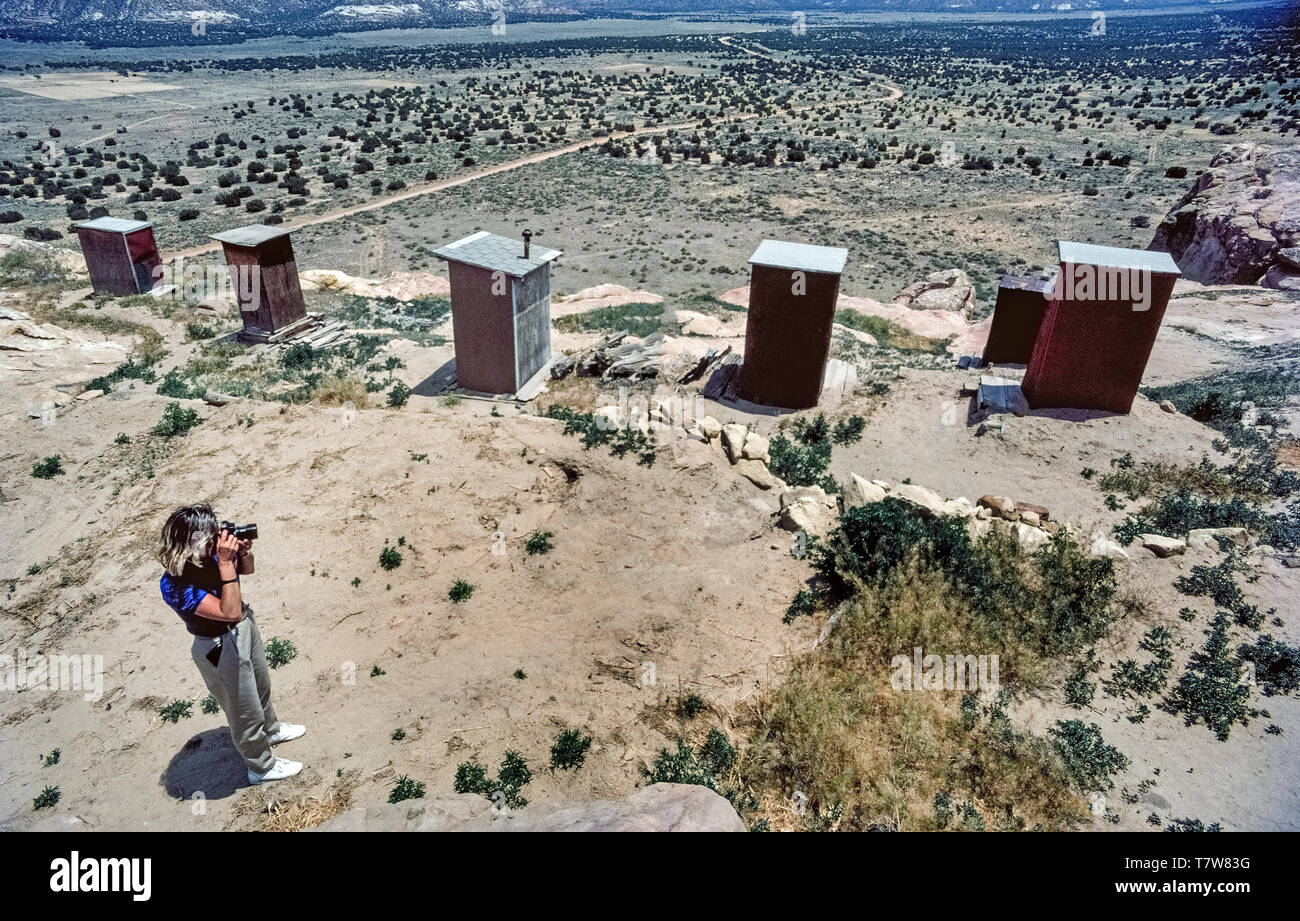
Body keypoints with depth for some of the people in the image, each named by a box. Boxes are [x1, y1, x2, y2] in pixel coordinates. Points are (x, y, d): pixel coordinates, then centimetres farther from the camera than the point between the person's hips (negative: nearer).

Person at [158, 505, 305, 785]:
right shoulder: (175, 585, -35)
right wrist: (225, 563, -44)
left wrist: (243, 551, -19)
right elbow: (231, 612, -40)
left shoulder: (211, 553, -15)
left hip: (246, 626, 7)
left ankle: (271, 730, 61)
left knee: (261, 687, 32)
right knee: (245, 712, 15)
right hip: (221, 647, -7)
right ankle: (262, 767, 40)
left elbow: (247, 570, 4)